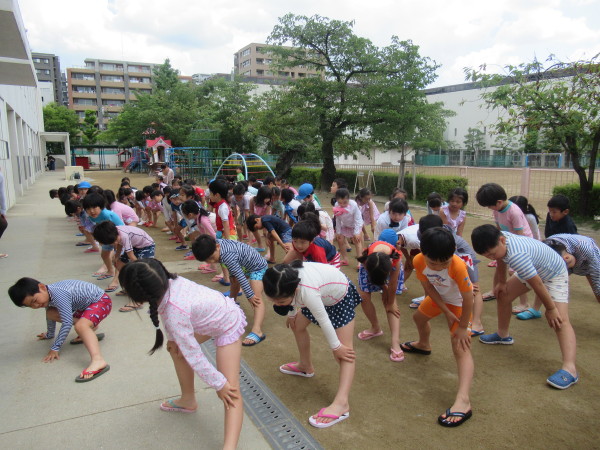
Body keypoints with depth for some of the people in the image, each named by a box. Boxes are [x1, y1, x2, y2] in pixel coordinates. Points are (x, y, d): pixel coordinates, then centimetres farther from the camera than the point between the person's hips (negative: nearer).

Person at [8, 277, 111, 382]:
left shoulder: (58, 294, -29)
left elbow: (67, 322, -29)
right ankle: (90, 328, 11)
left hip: (101, 300, -10)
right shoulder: (47, 295, 2)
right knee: (51, 313, 9)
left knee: (80, 326, -35)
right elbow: (51, 316, 24)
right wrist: (49, 334, 39)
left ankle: (98, 360, -56)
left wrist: (55, 348, -23)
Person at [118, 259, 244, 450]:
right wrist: (173, 337, 3)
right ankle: (188, 400, 38)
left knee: (231, 391, -17)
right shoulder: (170, 282, -18)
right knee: (175, 347, 23)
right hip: (219, 310, 9)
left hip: (228, 326, -9)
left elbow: (193, 354, -28)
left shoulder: (174, 313, -37)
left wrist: (219, 384, -19)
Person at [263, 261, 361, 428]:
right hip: (323, 293, 8)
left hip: (341, 297, -7)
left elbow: (324, 321, -29)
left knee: (344, 352, -12)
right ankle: (306, 367, 40)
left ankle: (341, 403, -17)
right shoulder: (284, 279, -25)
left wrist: (336, 347, -15)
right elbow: (292, 299, 1)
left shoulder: (308, 292, -45)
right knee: (298, 325, 19)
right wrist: (291, 314, 18)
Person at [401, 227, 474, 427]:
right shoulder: (418, 261, -28)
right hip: (439, 297, 6)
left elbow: (468, 298, -31)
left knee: (461, 347, -18)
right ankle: (423, 345, 62)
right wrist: (447, 312, -17)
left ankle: (463, 401, -26)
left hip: (460, 302, -6)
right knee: (419, 316, 28)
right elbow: (429, 288, -15)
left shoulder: (458, 265, -42)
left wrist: (463, 327, -22)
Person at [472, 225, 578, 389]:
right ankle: (502, 335, 33)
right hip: (532, 270, 9)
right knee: (503, 295, 14)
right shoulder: (498, 240, -18)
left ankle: (569, 369, -30)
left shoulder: (516, 256, -44)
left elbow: (537, 284, -34)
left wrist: (550, 309, -22)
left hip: (554, 274, -9)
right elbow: (501, 260, 4)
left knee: (559, 320, -22)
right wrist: (501, 282, 13)